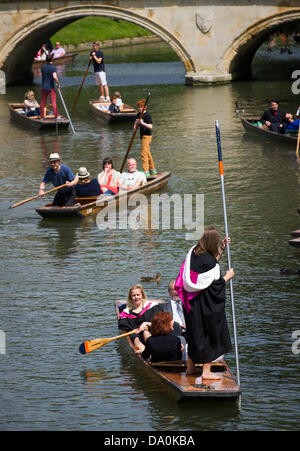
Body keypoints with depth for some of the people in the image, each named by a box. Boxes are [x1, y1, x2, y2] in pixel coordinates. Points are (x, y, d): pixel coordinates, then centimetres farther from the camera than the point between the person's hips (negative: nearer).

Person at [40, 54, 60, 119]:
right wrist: (58, 84, -11)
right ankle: (56, 116, -6)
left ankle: (41, 116, 17)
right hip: (51, 87, -5)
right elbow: (54, 77, -24)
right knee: (54, 102, -4)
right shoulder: (53, 67, -13)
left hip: (44, 87, 5)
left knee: (43, 102, 11)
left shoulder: (43, 67, 3)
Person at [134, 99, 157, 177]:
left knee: (144, 153, -14)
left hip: (147, 135, -10)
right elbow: (136, 122, 26)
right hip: (143, 135, 10)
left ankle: (146, 171, -15)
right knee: (148, 153, 17)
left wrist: (142, 123, -36)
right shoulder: (139, 114, 10)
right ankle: (152, 170, 27)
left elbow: (150, 126, -25)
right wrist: (136, 124, 3)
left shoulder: (147, 116, -16)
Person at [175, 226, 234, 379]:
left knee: (194, 333, 20)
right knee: (209, 334, 5)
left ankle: (190, 367, 31)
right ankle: (206, 371, 9)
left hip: (191, 302, 8)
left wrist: (222, 249, 15)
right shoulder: (209, 261, -23)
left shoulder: (193, 252, -1)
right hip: (206, 305, -8)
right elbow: (215, 286, -18)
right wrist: (227, 277, -1)